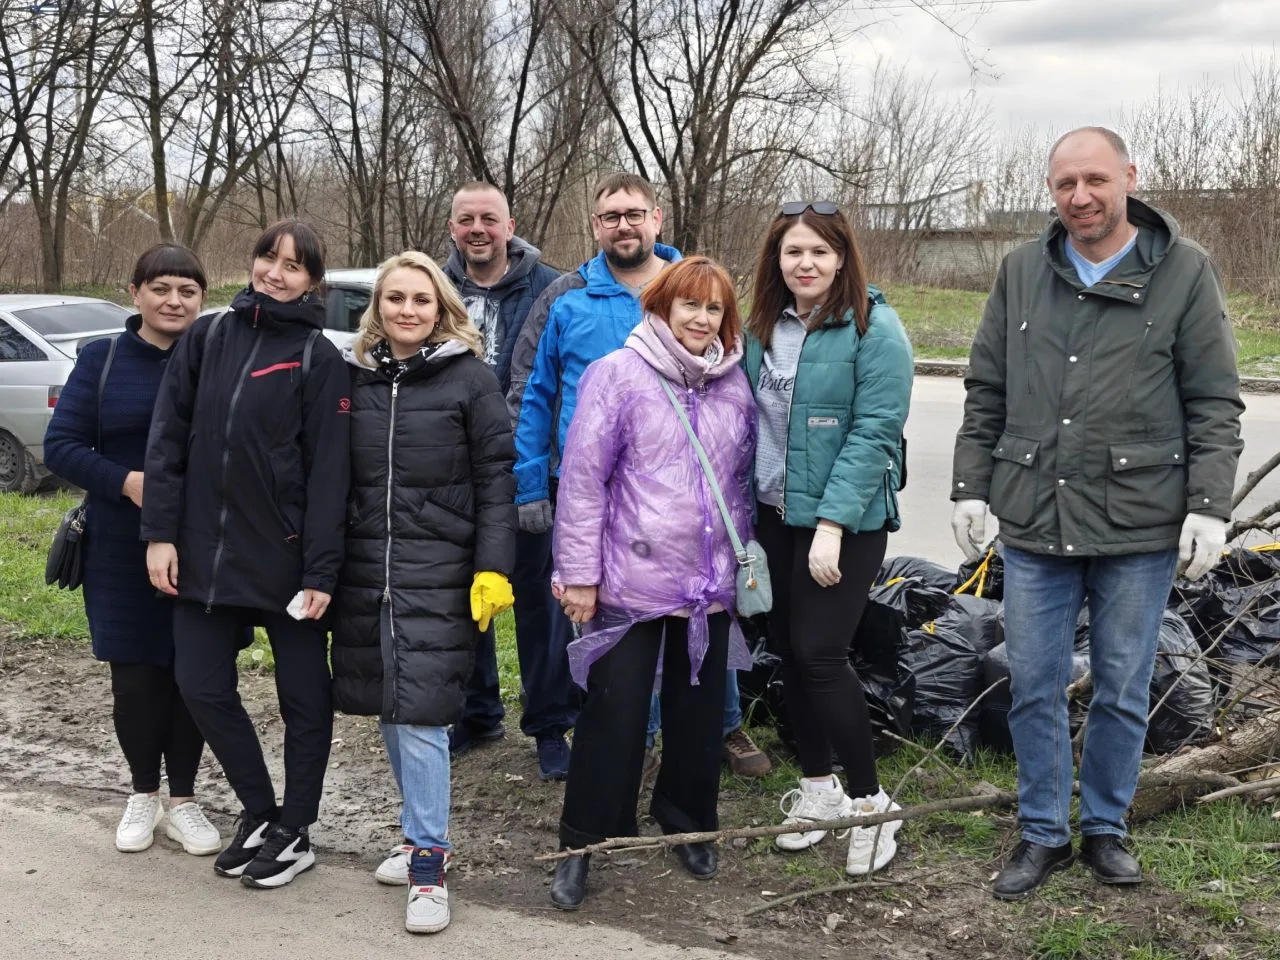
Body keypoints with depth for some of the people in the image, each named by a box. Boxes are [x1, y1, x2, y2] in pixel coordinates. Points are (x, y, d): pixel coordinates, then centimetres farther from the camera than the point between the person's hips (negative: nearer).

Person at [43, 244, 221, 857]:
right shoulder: (101, 360, 1)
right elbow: (60, 446, -2)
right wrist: (126, 480, -18)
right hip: (122, 552, 0)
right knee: (135, 677, 7)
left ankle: (182, 799, 24)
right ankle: (143, 794, 28)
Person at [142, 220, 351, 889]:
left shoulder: (319, 359, -5)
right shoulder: (207, 338, 6)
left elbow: (328, 473, -9)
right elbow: (168, 438, 4)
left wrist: (320, 571, -14)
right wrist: (160, 533, -4)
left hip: (285, 558, -4)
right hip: (205, 552, 4)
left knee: (303, 696, 7)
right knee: (202, 686, 6)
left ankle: (295, 833, 24)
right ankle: (259, 811, 27)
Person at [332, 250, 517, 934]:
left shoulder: (470, 378, -3)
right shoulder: (355, 377, 9)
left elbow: (496, 478, -4)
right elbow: (335, 477, 14)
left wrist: (494, 569, -11)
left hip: (437, 574, -5)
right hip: (363, 572, 5)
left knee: (420, 712, -7)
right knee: (387, 707, 12)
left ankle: (427, 863, 4)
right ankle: (422, 832, 29)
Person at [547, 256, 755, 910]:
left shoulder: (735, 384, 8)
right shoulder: (618, 375, -8)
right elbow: (582, 477, -9)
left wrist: (744, 552, 15)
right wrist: (579, 573, -10)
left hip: (710, 582, 5)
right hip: (632, 580, -4)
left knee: (699, 709, 15)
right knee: (614, 713, 0)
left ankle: (688, 822, 35)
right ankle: (582, 843, 16)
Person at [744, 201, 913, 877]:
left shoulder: (874, 328, -11)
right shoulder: (763, 330, 9)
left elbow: (875, 433, -17)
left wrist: (832, 523, -21)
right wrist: (743, 507, 10)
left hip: (845, 518, -6)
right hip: (774, 514, 7)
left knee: (820, 653, -9)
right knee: (788, 650, 11)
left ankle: (869, 802, 8)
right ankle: (817, 788, 27)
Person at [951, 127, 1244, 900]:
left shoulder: (1184, 272, -2)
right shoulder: (1022, 272, 6)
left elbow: (1216, 404, -2)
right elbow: (986, 393, 11)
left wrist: (1210, 506, -8)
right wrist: (971, 487, 6)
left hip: (1140, 525, -2)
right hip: (1035, 521, 2)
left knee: (1124, 691, 11)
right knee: (1035, 688, 9)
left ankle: (1105, 827, 30)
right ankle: (1043, 833, 25)